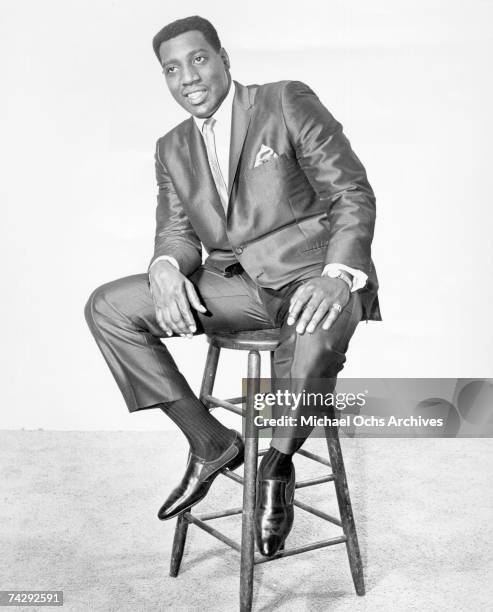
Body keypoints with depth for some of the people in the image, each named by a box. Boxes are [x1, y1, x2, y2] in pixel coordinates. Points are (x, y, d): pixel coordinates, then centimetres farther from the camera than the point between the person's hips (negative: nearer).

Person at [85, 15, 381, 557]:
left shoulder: (288, 101, 0)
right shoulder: (173, 149, 16)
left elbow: (353, 193, -6)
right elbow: (177, 232, 12)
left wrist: (339, 275, -24)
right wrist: (166, 267, -15)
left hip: (311, 274, -5)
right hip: (233, 284, 5)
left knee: (318, 335, -41)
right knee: (107, 307, -10)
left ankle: (279, 462, -9)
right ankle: (209, 441, -2)